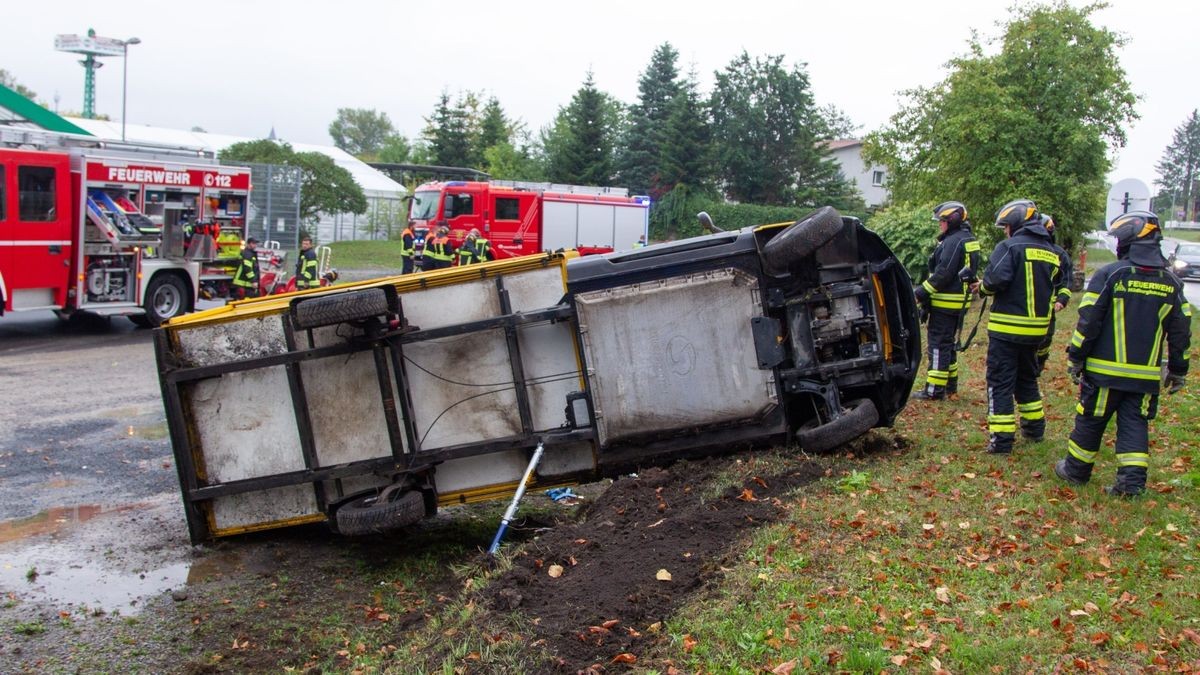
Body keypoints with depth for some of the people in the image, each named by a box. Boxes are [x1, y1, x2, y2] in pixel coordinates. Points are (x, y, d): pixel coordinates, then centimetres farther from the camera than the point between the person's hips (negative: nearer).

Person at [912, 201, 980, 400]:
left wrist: (921, 292, -18)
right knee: (949, 343, 18)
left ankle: (935, 390, -5)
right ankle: (950, 384, 26)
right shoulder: (968, 240, 15)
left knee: (938, 344, -7)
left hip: (946, 302, -10)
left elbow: (943, 274, -23)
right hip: (959, 301, 10)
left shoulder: (953, 241, -17)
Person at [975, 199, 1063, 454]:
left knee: (1000, 381, -2)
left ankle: (1001, 439, -5)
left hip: (1007, 327, -7)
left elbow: (996, 279, -23)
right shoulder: (1052, 253, 11)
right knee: (1027, 377, 24)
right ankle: (1034, 427, 35)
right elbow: (1054, 286, 13)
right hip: (1037, 328, 7)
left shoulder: (1010, 246, -12)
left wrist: (983, 286, -3)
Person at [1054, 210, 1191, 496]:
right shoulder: (1171, 282, 5)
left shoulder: (1110, 274, -11)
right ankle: (1133, 479, 3)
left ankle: (1076, 470, 21)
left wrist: (1075, 357, -2)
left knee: (1091, 420, 9)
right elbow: (1181, 331, 8)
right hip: (1146, 373, 4)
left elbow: (1088, 321, -11)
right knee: (1135, 424, 10)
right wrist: (1178, 370, 17)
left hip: (1105, 369, -3)